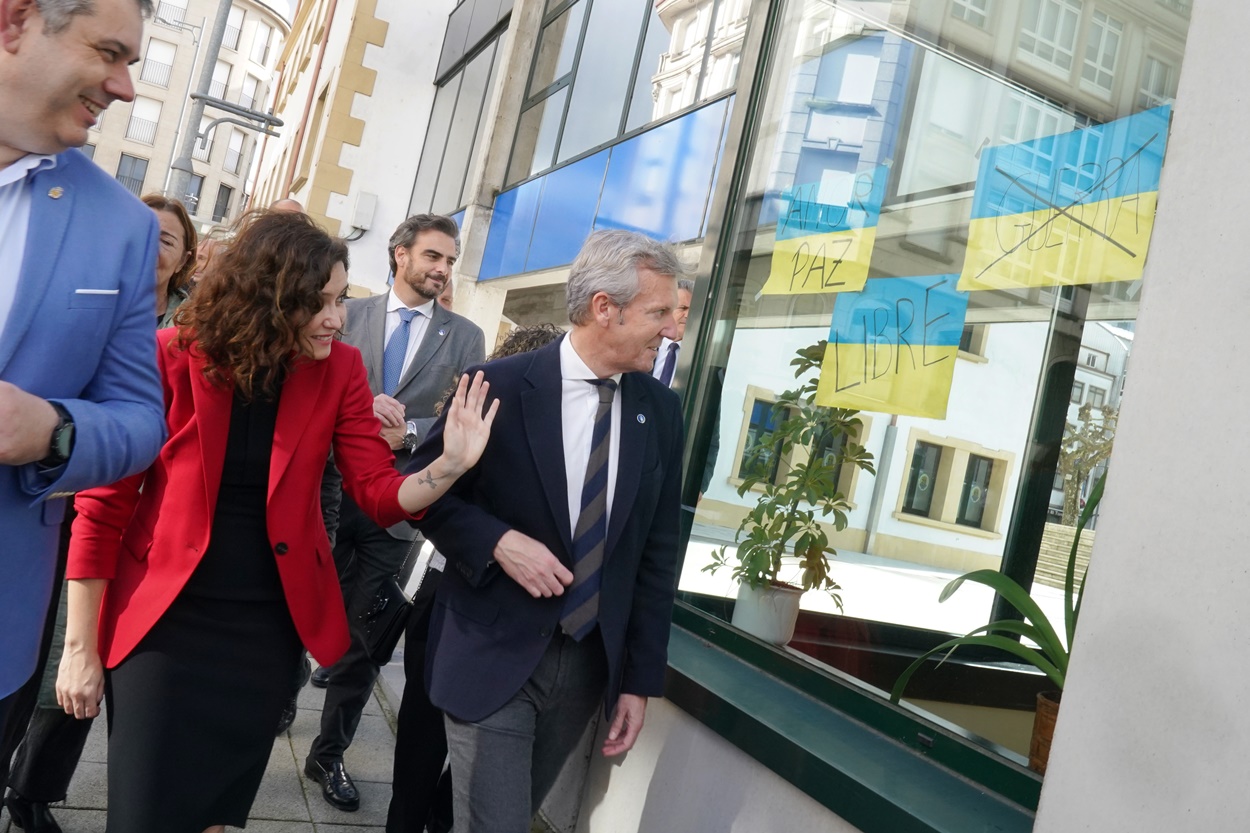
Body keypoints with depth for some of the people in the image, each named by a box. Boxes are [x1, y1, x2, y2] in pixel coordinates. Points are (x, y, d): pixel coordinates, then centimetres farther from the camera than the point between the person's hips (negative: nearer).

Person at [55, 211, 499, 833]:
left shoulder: (340, 370, -6)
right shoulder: (171, 356, -14)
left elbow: (380, 494, -9)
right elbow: (104, 504, -9)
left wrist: (451, 464, -30)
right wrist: (80, 645, -5)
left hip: (268, 627, 3)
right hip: (162, 620, -2)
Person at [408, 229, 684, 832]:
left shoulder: (661, 411, 0)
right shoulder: (500, 387, -12)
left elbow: (656, 551, 4)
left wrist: (641, 679, 3)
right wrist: (498, 541, -19)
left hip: (590, 663, 4)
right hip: (492, 656, -4)